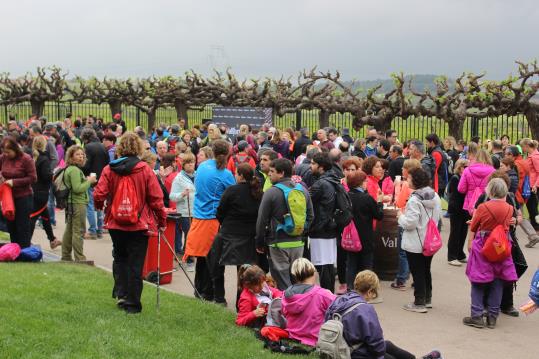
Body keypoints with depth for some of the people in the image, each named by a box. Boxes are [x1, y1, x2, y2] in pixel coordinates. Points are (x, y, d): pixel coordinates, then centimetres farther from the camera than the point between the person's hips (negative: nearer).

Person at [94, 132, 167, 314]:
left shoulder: (109, 169, -6)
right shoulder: (145, 170, -10)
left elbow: (99, 195, -8)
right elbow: (156, 199, -9)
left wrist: (99, 206, 16)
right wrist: (162, 221, 3)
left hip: (116, 224, 2)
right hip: (139, 225, -2)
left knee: (119, 258, 21)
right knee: (135, 264, 5)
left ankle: (121, 295, 14)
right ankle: (132, 303, 9)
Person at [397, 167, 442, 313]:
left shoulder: (414, 200, -22)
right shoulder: (435, 196, 1)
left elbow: (410, 223, -25)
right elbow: (438, 216, 9)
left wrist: (401, 216, -7)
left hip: (415, 244, -7)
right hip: (430, 241, 8)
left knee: (417, 272, 2)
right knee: (426, 270, 20)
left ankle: (419, 303, 8)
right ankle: (427, 299, 30)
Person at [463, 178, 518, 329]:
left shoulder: (483, 207, -14)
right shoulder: (509, 208, -5)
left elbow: (473, 227, -3)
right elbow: (507, 225, 9)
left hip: (482, 247, -3)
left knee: (478, 282, 5)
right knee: (497, 282, 10)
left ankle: (477, 316, 2)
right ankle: (492, 317, 13)